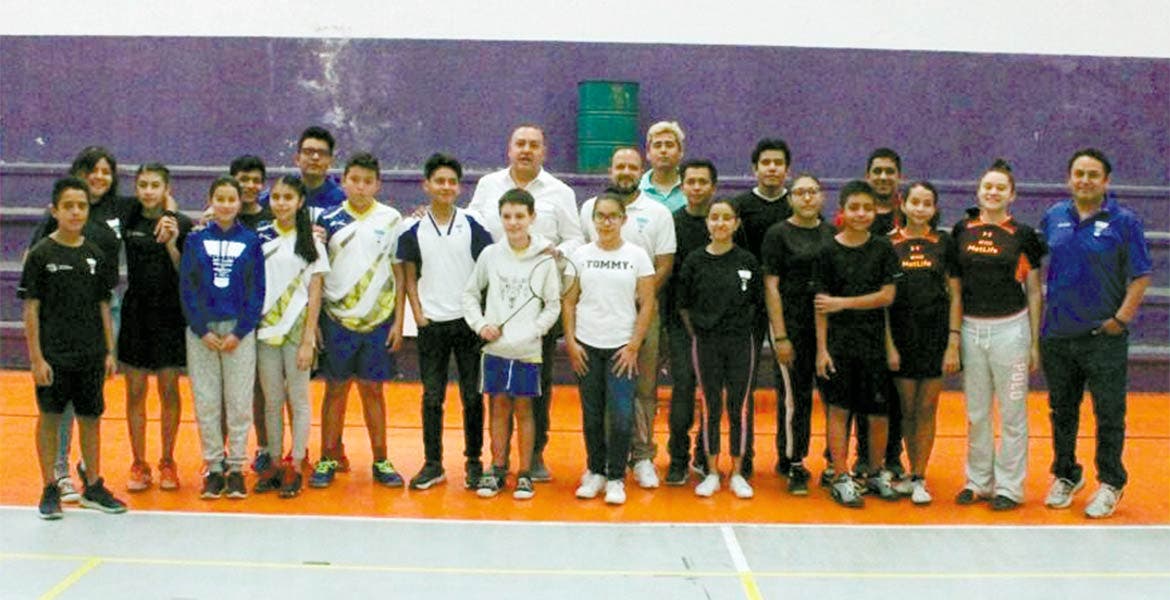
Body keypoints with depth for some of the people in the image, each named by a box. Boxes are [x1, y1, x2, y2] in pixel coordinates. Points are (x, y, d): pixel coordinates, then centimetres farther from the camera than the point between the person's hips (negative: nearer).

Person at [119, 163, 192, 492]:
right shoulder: (128, 222, 3)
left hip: (170, 314, -2)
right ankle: (139, 465, 15)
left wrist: (171, 244, -18)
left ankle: (167, 463, 18)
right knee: (135, 391, 5)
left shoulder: (182, 225, -3)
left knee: (169, 390, 5)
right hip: (135, 313, 2)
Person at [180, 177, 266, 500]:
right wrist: (203, 330, -7)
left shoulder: (251, 241, 3)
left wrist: (239, 332, -7)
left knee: (239, 402, 1)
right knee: (206, 403, 3)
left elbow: (257, 291, 1)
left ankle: (236, 467, 10)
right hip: (201, 331, 1)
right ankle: (214, 467, 13)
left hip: (239, 331, -1)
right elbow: (186, 288, 2)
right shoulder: (195, 240, 5)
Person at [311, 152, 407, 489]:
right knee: (336, 388, 6)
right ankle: (329, 459, 14)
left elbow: (399, 273, 4)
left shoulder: (391, 220, 2)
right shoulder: (329, 220, 2)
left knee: (373, 389, 7)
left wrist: (398, 321, -1)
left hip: (379, 319, 0)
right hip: (337, 318, 0)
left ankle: (380, 461, 15)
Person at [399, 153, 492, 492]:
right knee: (432, 397, 5)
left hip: (468, 322, -1)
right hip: (432, 324, 1)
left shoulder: (472, 226, 0)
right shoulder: (414, 231, 2)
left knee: (472, 396, 4)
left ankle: (474, 462, 15)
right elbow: (410, 277, 7)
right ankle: (433, 464, 13)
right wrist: (418, 313, -2)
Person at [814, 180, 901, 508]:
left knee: (877, 413, 6)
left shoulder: (883, 248, 3)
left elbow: (887, 296, -4)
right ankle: (842, 479, 9)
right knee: (838, 409, 0)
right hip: (838, 340, -1)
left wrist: (843, 303, -11)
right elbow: (821, 304, -1)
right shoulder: (830, 251, 0)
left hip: (874, 339, 1)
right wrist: (821, 348, -6)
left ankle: (876, 474, 25)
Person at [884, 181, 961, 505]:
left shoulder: (944, 243, 4)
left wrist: (953, 344, -5)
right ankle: (914, 474, 19)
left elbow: (955, 296, 2)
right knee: (907, 408, 7)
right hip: (901, 332, 0)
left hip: (936, 332, 0)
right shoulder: (889, 244, 2)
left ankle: (919, 479, 9)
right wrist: (888, 344, -5)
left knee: (926, 409, 2)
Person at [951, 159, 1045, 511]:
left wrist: (1035, 342, 0)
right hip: (970, 328, 3)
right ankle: (978, 481, 21)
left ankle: (1009, 487, 11)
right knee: (976, 413, 10)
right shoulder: (962, 230, 7)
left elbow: (1034, 293, 3)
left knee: (1012, 413, 2)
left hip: (1010, 329, -3)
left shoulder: (1023, 235, 0)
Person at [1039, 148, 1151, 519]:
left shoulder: (1124, 222, -5)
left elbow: (1141, 277, -5)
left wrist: (1121, 319, -12)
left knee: (1109, 415, 4)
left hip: (1104, 336, -4)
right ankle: (1065, 476, 29)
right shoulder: (1053, 218, 6)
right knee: (1062, 411, 14)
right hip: (1057, 335, 4)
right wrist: (1037, 318, 7)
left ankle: (1110, 484, 17)